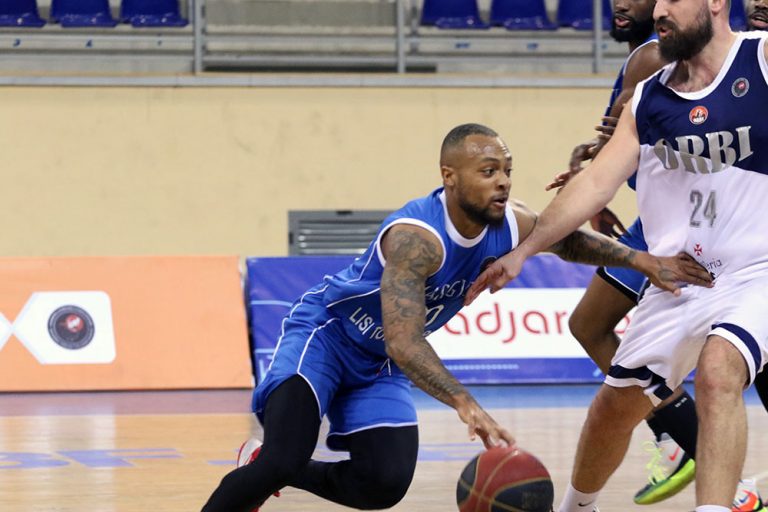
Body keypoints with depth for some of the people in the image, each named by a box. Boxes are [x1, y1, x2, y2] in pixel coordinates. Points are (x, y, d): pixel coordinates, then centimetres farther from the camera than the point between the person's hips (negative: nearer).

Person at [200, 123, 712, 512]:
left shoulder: (511, 224, -13)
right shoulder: (416, 237, -36)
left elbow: (569, 241, 9)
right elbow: (403, 342, -45)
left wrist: (642, 260, -5)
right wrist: (467, 406, -58)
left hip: (378, 362, 7)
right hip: (324, 334, -7)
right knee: (284, 459, -27)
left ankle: (269, 468, 16)